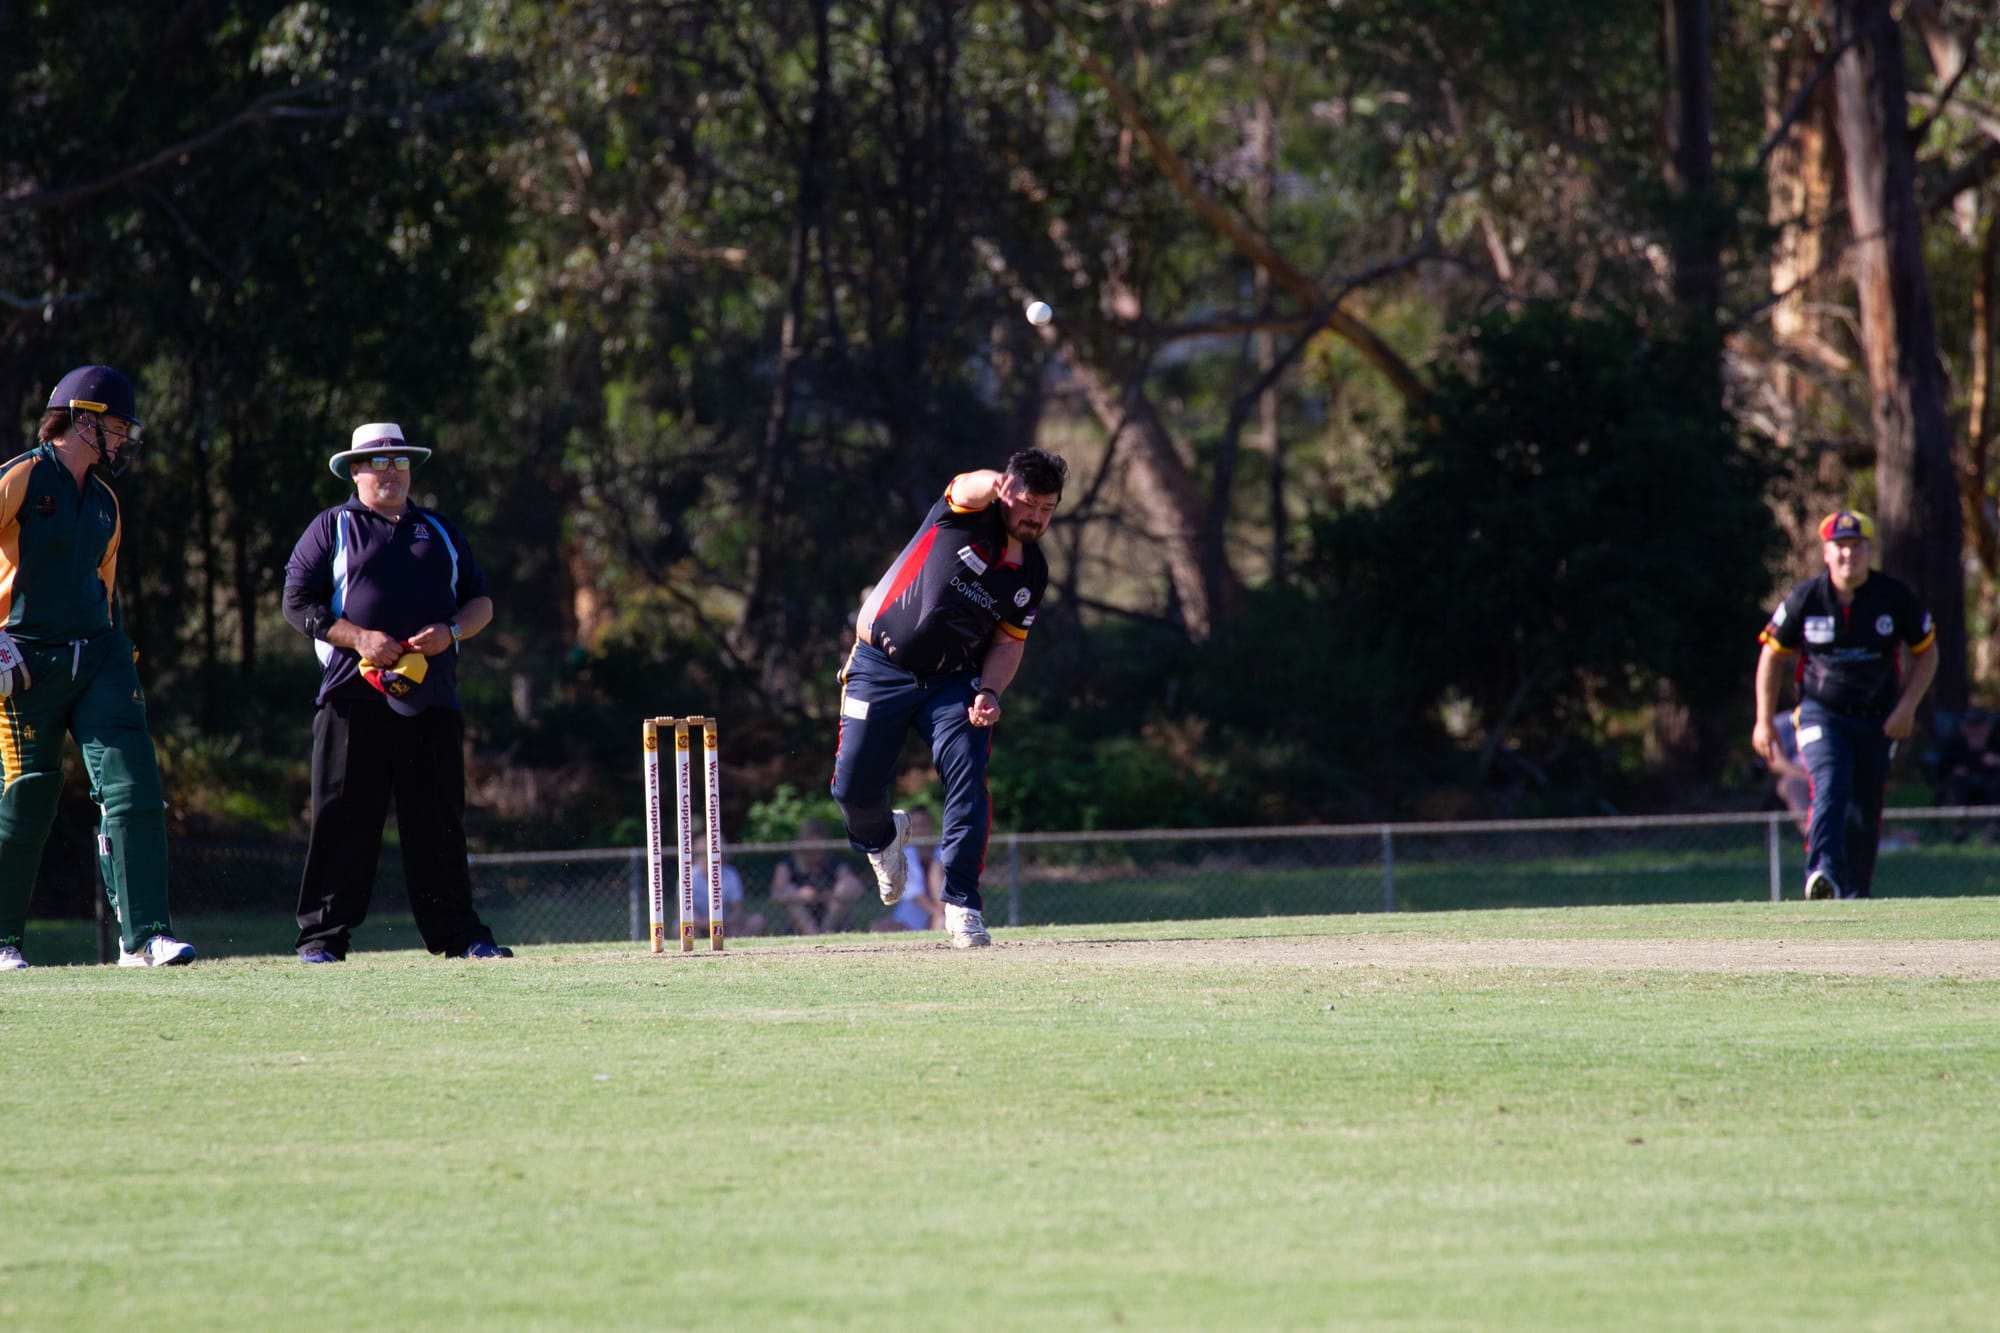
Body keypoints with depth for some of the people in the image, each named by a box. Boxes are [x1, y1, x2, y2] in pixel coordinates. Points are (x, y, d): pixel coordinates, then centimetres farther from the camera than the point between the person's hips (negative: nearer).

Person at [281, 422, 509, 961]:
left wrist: (451, 632, -3)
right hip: (355, 698, -3)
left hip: (432, 697, 3)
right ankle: (322, 936, -1)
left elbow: (481, 602, 20)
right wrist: (358, 638, -13)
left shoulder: (441, 533, 20)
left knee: (439, 821, 5)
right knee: (344, 818, -5)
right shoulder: (332, 529, 8)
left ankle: (458, 932, 9)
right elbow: (297, 603, 1)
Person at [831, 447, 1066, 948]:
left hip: (953, 679, 3)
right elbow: (969, 488, -33)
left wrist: (989, 692, -11)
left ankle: (962, 905, -13)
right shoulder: (969, 512, -10)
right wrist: (993, 485, -54)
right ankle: (882, 838, 31)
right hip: (880, 667, -3)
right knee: (853, 787, -5)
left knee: (968, 778, -18)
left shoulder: (1032, 574, 3)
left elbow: (1008, 642, 5)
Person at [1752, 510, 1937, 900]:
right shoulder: (1805, 599, -6)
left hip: (1878, 721, 2)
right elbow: (1773, 654, 6)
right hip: (1822, 715, -2)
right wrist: (1765, 721, 4)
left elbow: (1926, 653, 6)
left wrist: (1907, 707, -8)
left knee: (1868, 810, 7)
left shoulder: (1895, 597, -6)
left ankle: (1855, 896, 22)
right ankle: (1824, 876, -39)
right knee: (1830, 788, -25)